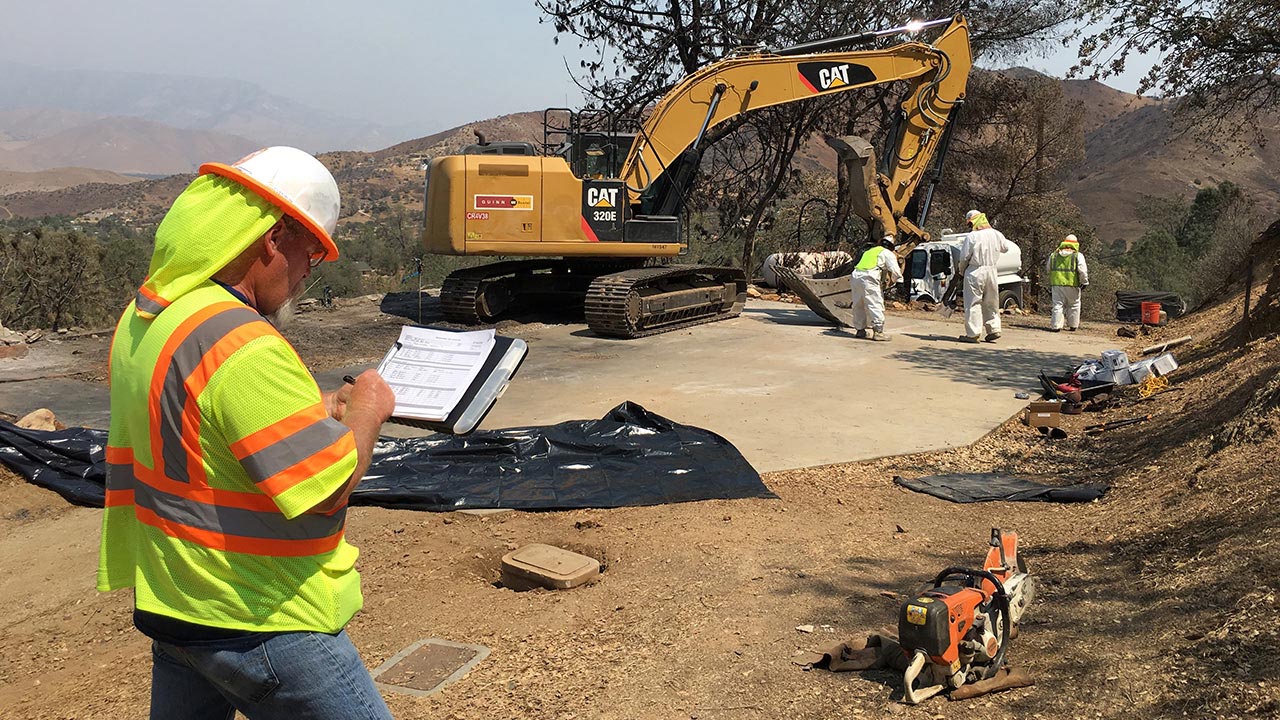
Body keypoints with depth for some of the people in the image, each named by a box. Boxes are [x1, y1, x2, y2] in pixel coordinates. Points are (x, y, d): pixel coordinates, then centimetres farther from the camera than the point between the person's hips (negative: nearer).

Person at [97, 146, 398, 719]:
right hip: (263, 624, -9)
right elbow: (326, 487, -25)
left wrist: (316, 412, 10)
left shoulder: (140, 317, 4)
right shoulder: (242, 345, -27)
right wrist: (366, 411, -8)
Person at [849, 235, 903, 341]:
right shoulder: (888, 254, 10)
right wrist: (898, 282, 12)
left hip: (855, 276, 7)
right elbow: (895, 270, 1)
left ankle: (860, 329, 23)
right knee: (876, 305, -6)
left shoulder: (869, 251, 32)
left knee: (858, 305, 15)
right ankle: (878, 331, -10)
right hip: (868, 278, -7)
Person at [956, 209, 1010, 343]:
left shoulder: (971, 237, -13)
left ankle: (973, 333, -2)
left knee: (973, 303, 0)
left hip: (975, 272, -5)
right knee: (991, 302, 16)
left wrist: (961, 269, 9)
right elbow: (1005, 248, 20)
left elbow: (964, 257, -9)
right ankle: (994, 330, 18)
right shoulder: (996, 234, 3)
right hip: (992, 271, 5)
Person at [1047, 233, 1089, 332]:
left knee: (1058, 305, 3)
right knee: (1074, 305, 12)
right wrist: (1085, 282, 3)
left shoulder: (1054, 255, 10)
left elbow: (1048, 269, 18)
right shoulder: (1078, 256, -1)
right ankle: (1073, 325, 17)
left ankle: (1056, 326, -4)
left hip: (1056, 283, 2)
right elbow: (1082, 270, -8)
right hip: (1072, 285, -2)